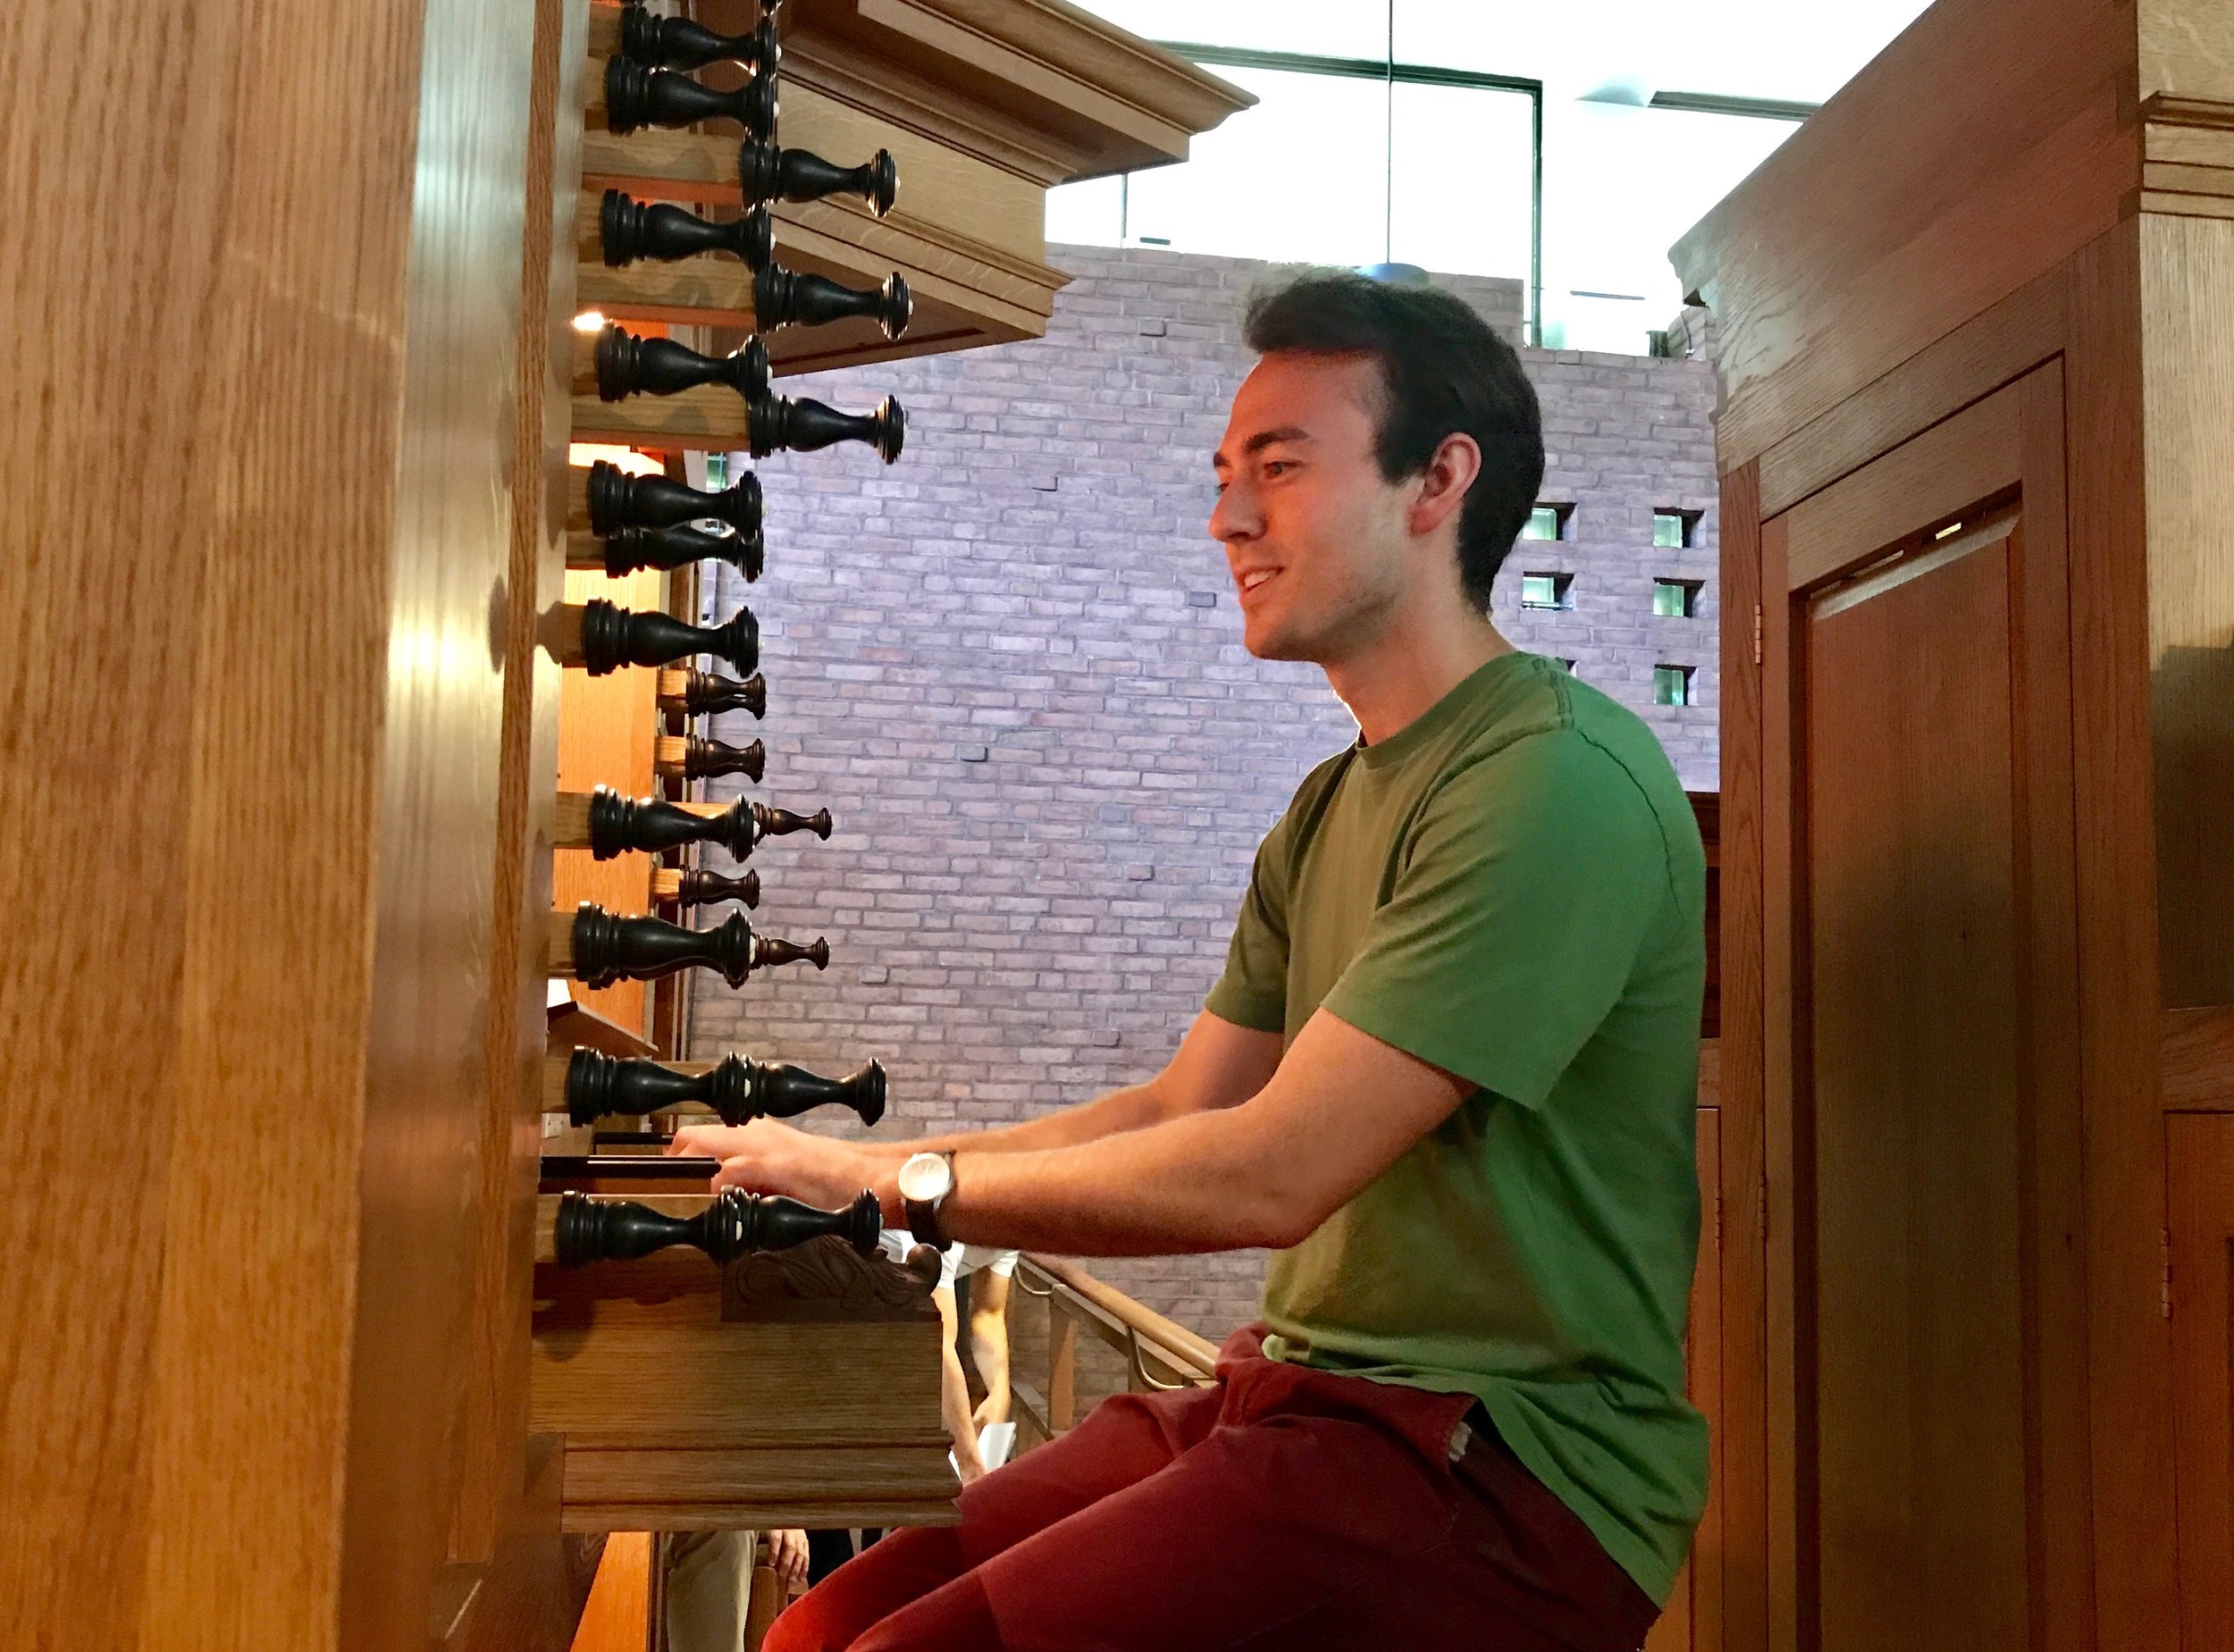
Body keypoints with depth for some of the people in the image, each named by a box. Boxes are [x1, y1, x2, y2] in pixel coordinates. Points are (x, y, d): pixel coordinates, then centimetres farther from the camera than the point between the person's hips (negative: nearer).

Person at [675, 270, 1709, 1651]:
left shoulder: (1560, 781, -17)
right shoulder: (1331, 810, 15)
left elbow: (1268, 1176, -21)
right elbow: (1174, 1113, 15)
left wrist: (895, 1177, -10)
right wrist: (835, 1167, 5)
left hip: (1501, 1472, -8)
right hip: (1292, 1390, 8)